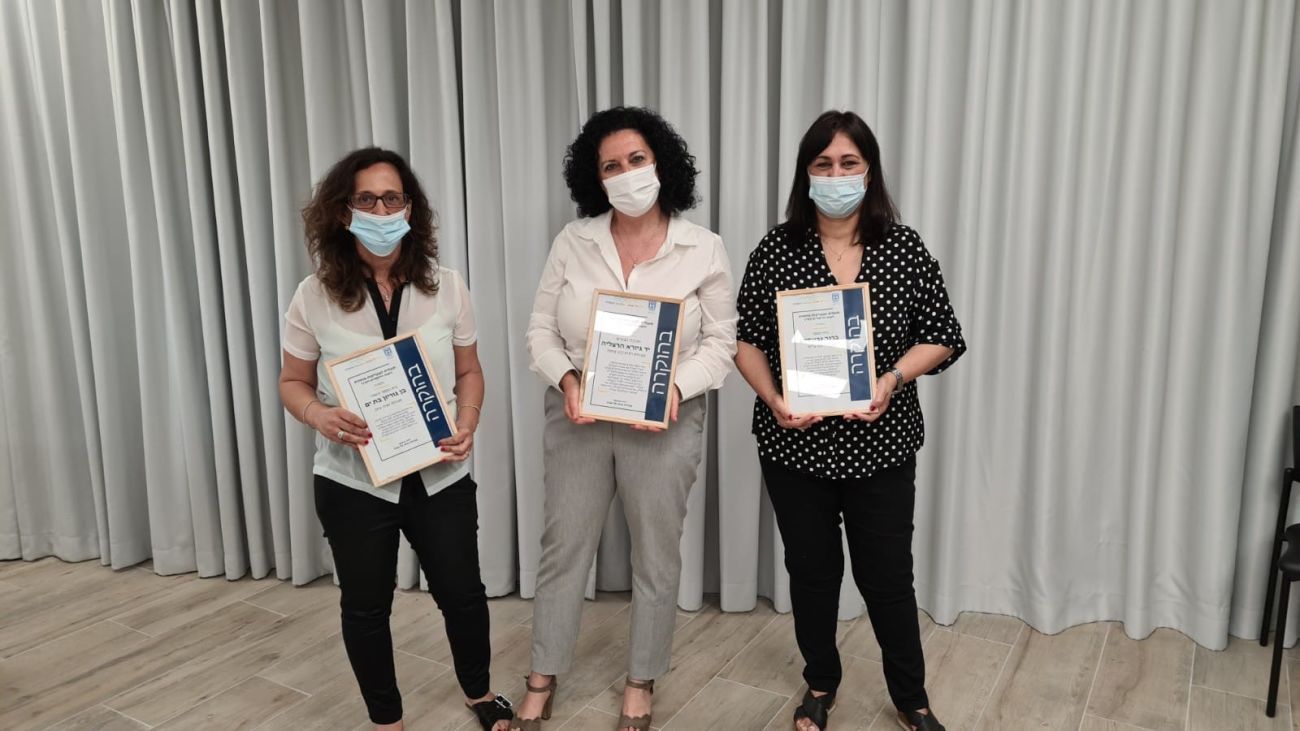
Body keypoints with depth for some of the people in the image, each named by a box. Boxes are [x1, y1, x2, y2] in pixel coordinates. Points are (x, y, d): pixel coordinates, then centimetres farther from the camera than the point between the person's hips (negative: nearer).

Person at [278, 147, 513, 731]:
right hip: (353, 481, 0)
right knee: (365, 606, 15)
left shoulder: (446, 287, -4)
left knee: (462, 592, 14)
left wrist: (467, 426, -14)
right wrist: (320, 416, -20)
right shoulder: (314, 297, -8)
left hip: (440, 476, 1)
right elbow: (293, 383, 2)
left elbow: (469, 372, 5)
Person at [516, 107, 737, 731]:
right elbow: (541, 328, 2)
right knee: (563, 549, 12)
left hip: (664, 424, -1)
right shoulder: (573, 241, -2)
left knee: (656, 557, 12)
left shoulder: (703, 249, -5)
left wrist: (676, 387, -20)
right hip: (577, 420, 1)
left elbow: (721, 341, -3)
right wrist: (565, 378, -17)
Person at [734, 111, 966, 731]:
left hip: (880, 443, 0)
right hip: (794, 444, 1)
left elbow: (942, 337, 2)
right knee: (811, 570, 15)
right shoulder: (776, 249, -3)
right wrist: (773, 400, -14)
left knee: (887, 576, 8)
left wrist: (893, 378, -16)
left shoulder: (904, 248, -3)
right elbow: (745, 339, 2)